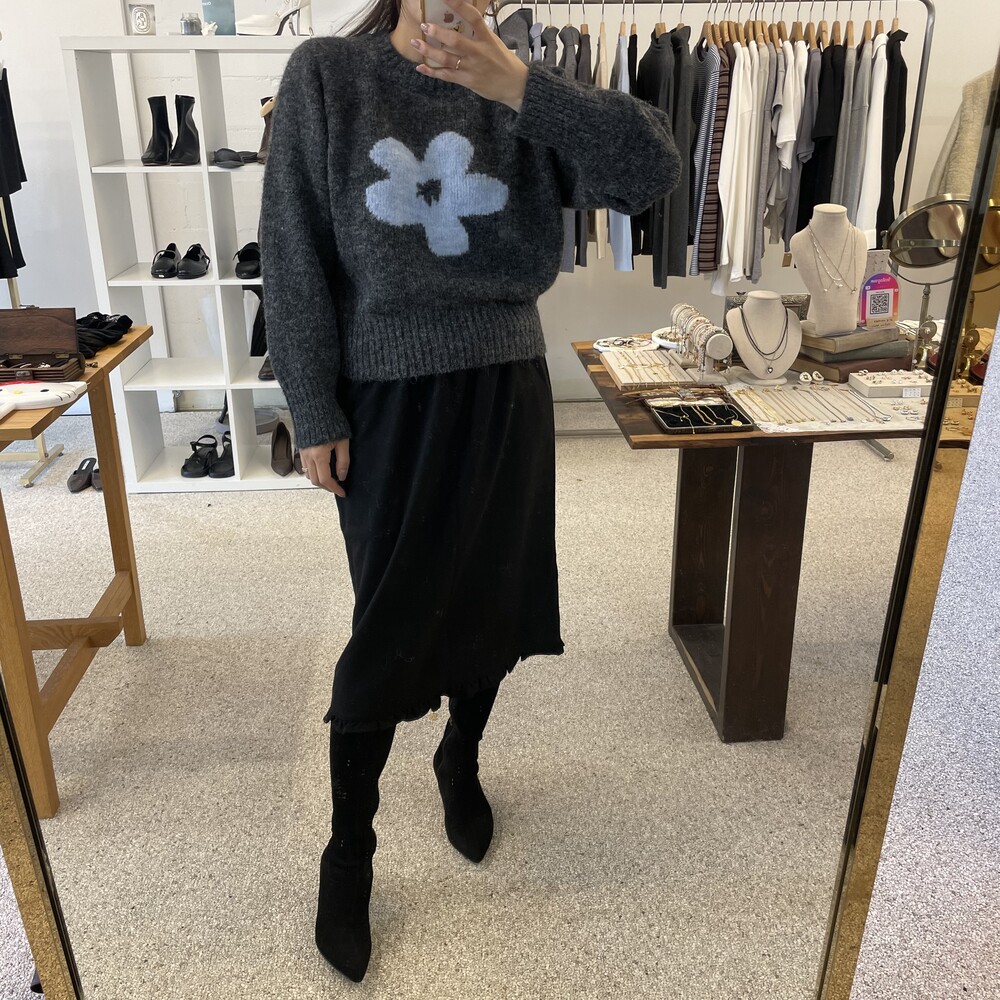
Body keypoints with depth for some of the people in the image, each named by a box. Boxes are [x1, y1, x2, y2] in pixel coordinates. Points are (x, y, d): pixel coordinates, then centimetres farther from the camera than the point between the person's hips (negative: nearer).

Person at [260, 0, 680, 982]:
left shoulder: (518, 93, 0)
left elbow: (652, 168, -14)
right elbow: (293, 257, -5)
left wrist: (515, 81, -25)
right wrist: (314, 413, -8)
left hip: (505, 395, 3)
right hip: (388, 401, -2)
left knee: (492, 602, 14)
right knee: (389, 630, 3)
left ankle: (460, 761, 44)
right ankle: (348, 853, 24)